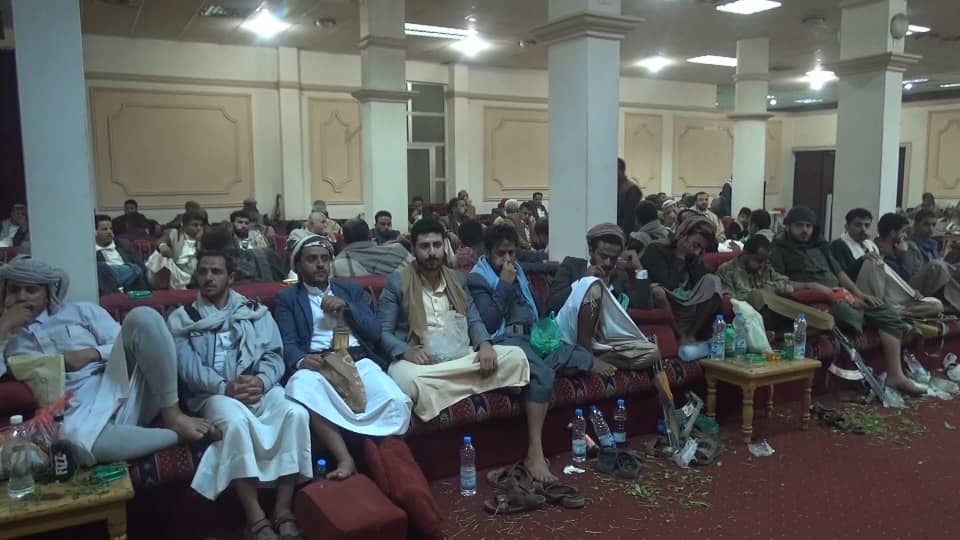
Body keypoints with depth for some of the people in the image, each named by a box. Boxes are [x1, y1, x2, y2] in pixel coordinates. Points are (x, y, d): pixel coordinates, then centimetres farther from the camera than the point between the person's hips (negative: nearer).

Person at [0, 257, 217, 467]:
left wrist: (90, 354, -4)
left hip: (120, 389, 2)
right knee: (74, 441, -42)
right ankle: (176, 433, -23)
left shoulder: (81, 311, 19)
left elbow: (131, 345, 12)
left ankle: (172, 415, -22)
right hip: (79, 413, -1)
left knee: (142, 316, -24)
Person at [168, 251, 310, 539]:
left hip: (260, 387, 2)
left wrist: (261, 380, -16)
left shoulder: (256, 311, 17)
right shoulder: (181, 318, 13)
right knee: (234, 419, -37)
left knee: (296, 413, -29)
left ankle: (284, 511, -23)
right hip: (213, 394, -2)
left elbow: (274, 355, 7)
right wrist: (224, 387, -19)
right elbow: (187, 365, -2)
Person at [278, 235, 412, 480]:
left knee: (396, 402, -30)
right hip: (316, 362, -1)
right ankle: (344, 458, -36)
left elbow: (375, 334, 14)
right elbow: (288, 344, 2)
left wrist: (346, 307, 0)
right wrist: (301, 360, -22)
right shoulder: (287, 298, 17)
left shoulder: (351, 290, 24)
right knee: (303, 392, -39)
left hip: (357, 359, 2)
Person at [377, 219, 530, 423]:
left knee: (516, 356, -14)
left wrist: (485, 344, -8)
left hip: (462, 356, 5)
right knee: (409, 379, -40)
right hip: (420, 361, -4)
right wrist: (407, 352, -22)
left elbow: (474, 321, 15)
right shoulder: (396, 283, 2)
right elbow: (382, 332, -3)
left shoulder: (458, 279, 17)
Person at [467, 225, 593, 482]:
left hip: (531, 337, 8)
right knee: (543, 374, -36)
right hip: (505, 341, -8)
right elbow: (488, 323, -16)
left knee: (584, 358, -14)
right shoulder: (477, 279, -2)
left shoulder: (519, 273, 21)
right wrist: (504, 284, -14)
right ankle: (534, 453, -34)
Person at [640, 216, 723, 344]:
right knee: (657, 291, -36)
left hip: (687, 308, 5)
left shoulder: (692, 257, 15)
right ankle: (683, 338, -24)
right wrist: (680, 257, -10)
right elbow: (669, 285, -18)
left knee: (713, 280, -14)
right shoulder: (656, 250, -4)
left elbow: (703, 284, -2)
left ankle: (691, 335, -23)